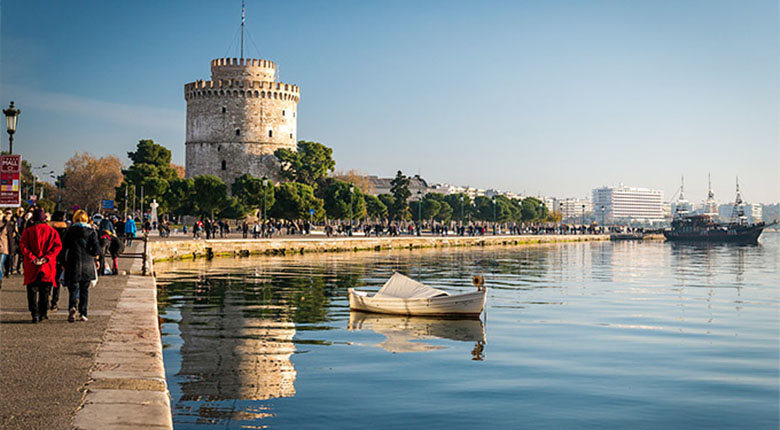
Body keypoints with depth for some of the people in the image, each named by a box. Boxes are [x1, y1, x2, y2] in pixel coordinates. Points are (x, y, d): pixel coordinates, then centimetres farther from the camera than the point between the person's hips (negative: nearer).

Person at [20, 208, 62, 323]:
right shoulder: (52, 231, 2)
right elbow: (57, 245, -7)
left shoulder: (28, 231, 0)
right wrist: (46, 257, -10)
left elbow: (22, 246, -10)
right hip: (48, 266, 1)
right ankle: (43, 313, 15)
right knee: (45, 290, 12)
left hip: (32, 266, -1)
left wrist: (32, 258, -12)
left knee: (32, 290, 4)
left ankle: (35, 314, -6)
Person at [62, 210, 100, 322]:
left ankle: (72, 307, -23)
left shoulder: (70, 231, 1)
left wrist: (64, 262, 11)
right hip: (87, 264, 1)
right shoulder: (91, 231, 0)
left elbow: (64, 247, 1)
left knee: (73, 288, 3)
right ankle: (83, 313, 10)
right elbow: (96, 248, -6)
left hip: (73, 263, 0)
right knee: (84, 289, 11)